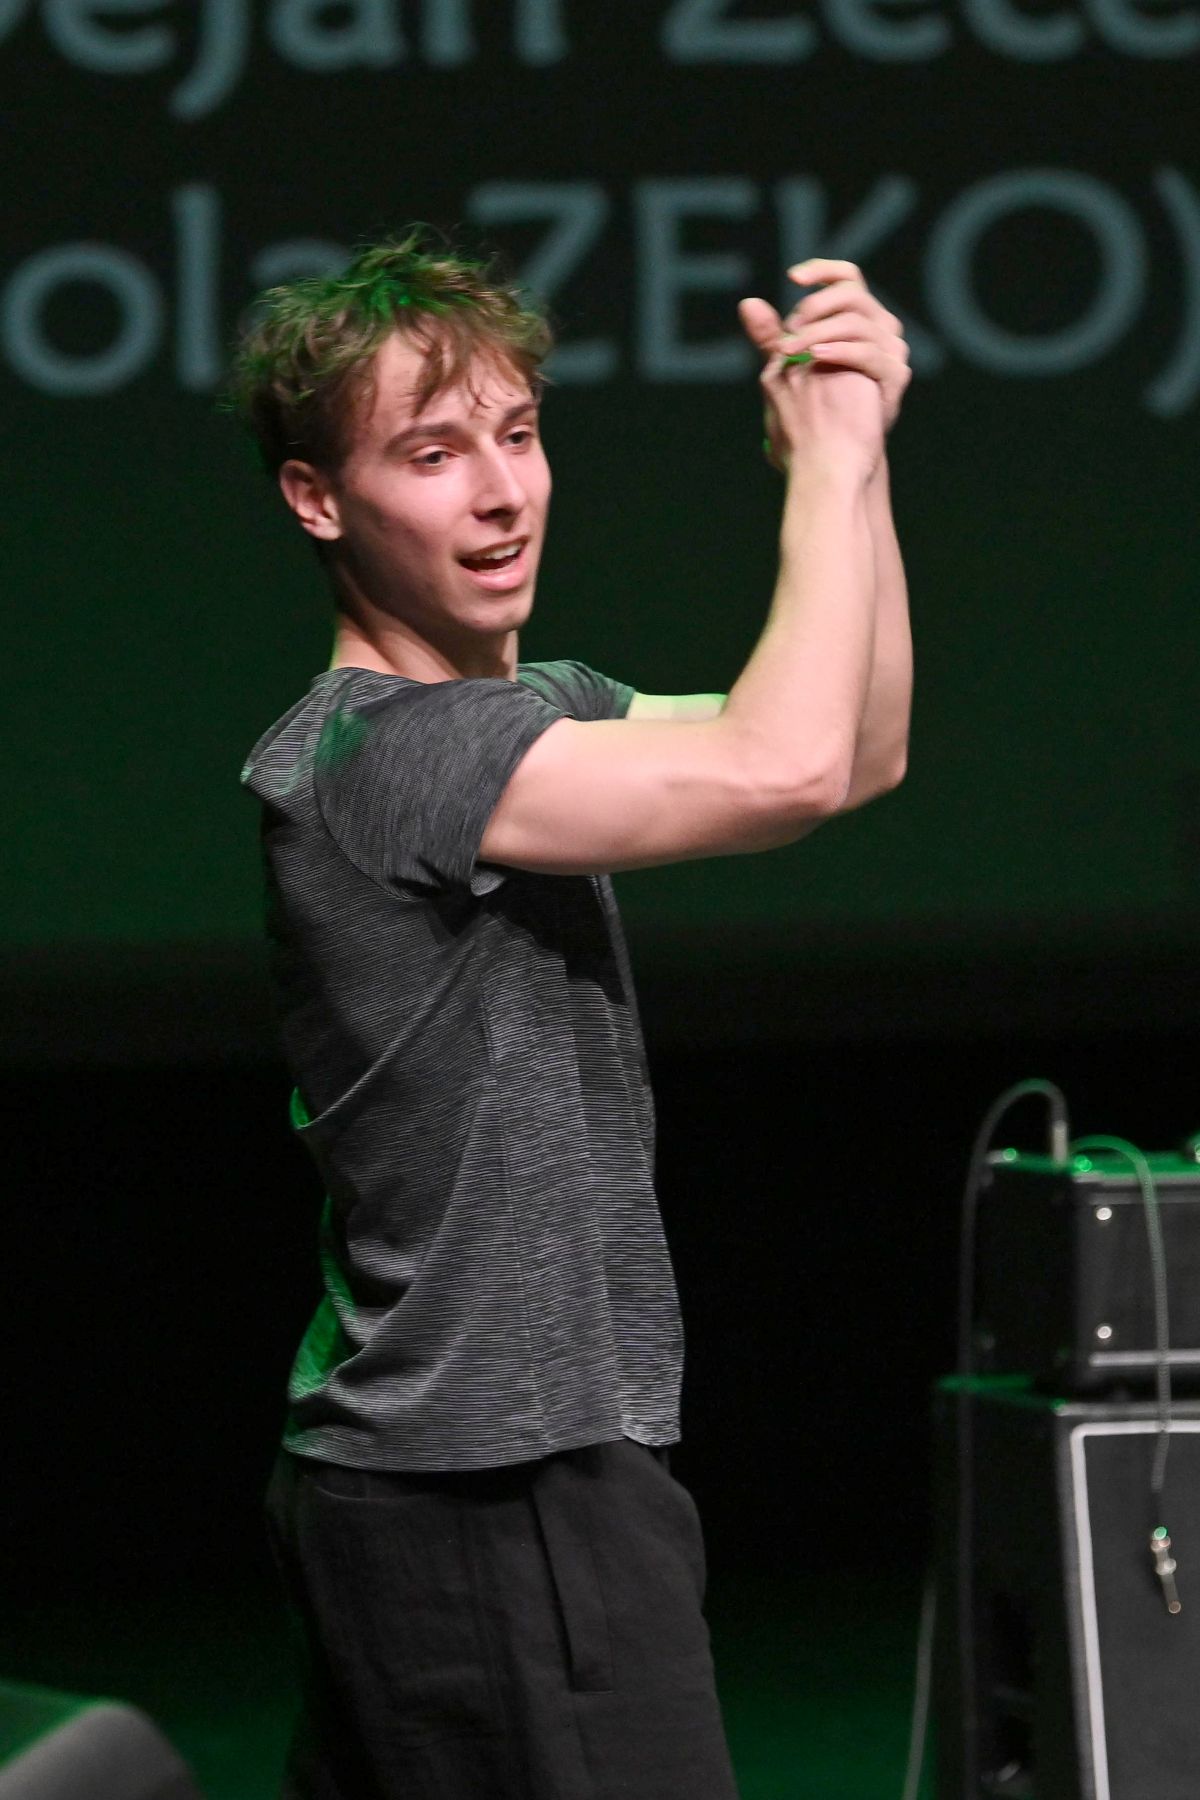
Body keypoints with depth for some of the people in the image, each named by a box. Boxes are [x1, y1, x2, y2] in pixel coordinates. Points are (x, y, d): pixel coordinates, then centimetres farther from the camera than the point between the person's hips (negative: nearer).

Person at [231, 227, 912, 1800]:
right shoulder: (368, 754, -17)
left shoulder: (524, 706, 15)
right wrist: (831, 458, -12)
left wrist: (848, 455, 3)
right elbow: (787, 770, -26)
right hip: (494, 1494, -10)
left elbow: (861, 752, 16)